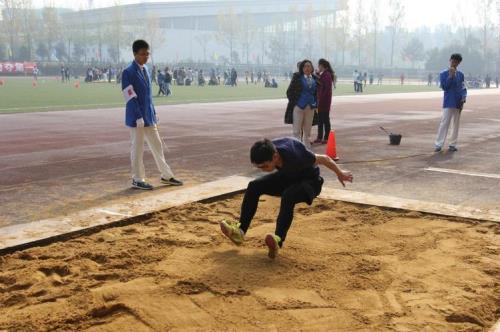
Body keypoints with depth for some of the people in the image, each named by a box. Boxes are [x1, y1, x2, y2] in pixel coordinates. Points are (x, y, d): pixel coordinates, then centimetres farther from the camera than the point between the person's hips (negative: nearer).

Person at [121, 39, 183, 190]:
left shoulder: (145, 69, 11)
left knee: (157, 145, 13)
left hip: (149, 116, 8)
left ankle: (166, 175, 22)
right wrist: (139, 117, -21)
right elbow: (131, 97, -18)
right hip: (137, 118, -8)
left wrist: (154, 113, 16)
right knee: (137, 148, 2)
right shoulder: (128, 72, -13)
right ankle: (138, 179, 13)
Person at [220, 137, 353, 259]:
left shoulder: (295, 156, -40)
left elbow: (323, 159, -23)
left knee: (288, 196, -37)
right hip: (287, 177, 6)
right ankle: (240, 231, -14)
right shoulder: (268, 150, -25)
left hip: (309, 181, -6)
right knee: (254, 186, -12)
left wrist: (340, 173, -6)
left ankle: (278, 240, -41)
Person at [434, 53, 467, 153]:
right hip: (448, 103, -4)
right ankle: (438, 144, -10)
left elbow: (463, 88, 10)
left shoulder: (460, 74, 9)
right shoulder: (443, 74, -2)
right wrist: (451, 76, -17)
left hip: (458, 103, 4)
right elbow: (444, 87, -12)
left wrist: (463, 98, -6)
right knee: (444, 123, -10)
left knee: (456, 124, 7)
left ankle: (453, 144, 14)